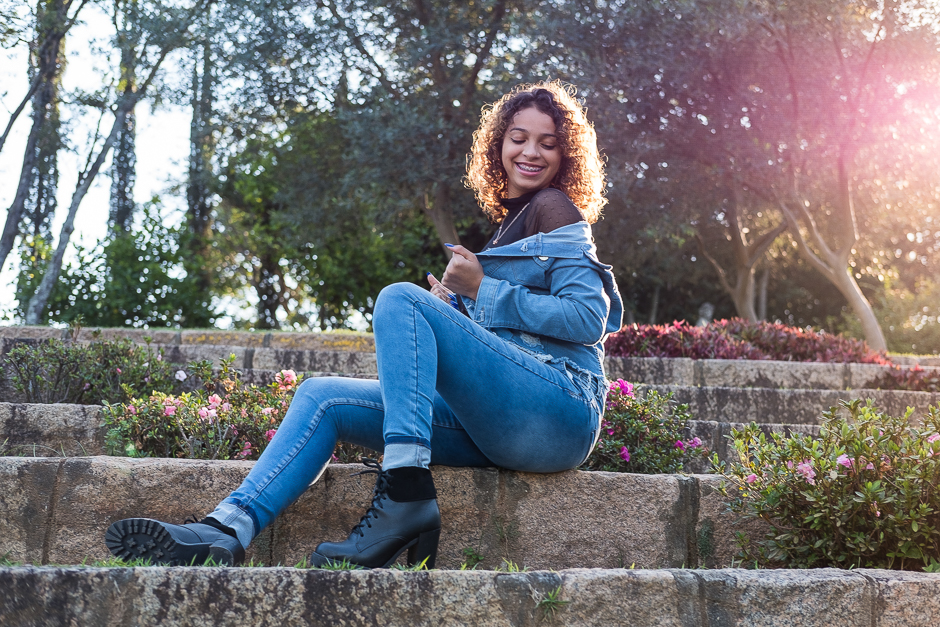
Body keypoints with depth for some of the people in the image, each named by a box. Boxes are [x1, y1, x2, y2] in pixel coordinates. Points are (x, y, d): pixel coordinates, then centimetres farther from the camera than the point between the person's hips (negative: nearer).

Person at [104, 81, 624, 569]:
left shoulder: (553, 208, 3)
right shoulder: (513, 224, 28)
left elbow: (589, 319, -11)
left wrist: (482, 290, -8)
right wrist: (455, 310, 7)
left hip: (561, 414, -8)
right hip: (498, 431, 8)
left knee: (400, 299, -23)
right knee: (323, 396, -3)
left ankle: (406, 499, -32)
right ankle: (227, 530, -21)